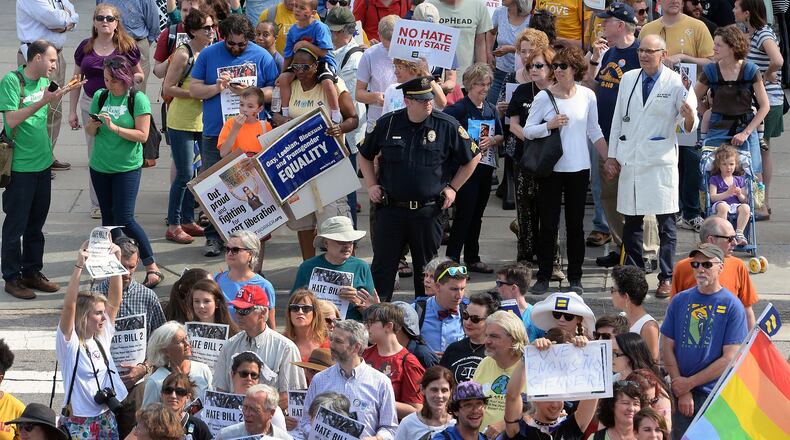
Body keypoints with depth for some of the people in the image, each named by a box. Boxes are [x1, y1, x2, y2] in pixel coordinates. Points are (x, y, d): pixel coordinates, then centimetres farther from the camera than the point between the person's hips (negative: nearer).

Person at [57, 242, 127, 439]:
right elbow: (70, 305, -25)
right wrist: (78, 266, -32)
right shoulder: (69, 342, -11)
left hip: (107, 419, 6)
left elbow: (115, 299, 2)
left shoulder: (102, 337, 5)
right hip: (79, 422, -6)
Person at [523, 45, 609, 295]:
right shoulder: (544, 97, -3)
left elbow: (594, 132, 11)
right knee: (548, 225, 1)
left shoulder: (587, 96, 3)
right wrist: (549, 125, -18)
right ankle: (543, 277, 9)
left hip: (579, 169, 1)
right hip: (551, 169, -1)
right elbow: (528, 130, -2)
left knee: (576, 225, 6)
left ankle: (575, 278, 13)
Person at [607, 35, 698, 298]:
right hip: (630, 162, 4)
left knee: (666, 222, -1)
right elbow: (618, 119, 14)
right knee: (631, 221, 9)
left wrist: (689, 117, -31)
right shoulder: (628, 79, 9)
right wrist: (612, 156, 11)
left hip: (661, 161, -4)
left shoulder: (676, 84, -4)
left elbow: (689, 127, -7)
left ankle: (666, 277, 5)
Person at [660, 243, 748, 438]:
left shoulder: (732, 305, -3)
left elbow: (729, 358, -8)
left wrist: (690, 383, -8)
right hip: (681, 394, 3)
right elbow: (667, 349, 5)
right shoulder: (680, 301, 7)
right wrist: (682, 392, -5)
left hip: (716, 395, -3)